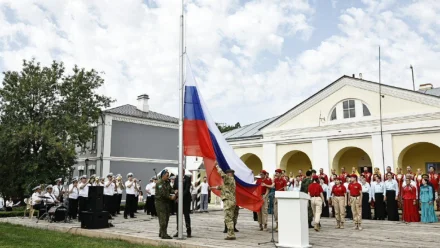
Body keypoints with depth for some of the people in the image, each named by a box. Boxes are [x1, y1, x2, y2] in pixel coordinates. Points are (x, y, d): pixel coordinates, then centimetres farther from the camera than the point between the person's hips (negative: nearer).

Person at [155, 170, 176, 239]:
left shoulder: (167, 182, 15)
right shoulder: (159, 183, -13)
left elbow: (170, 190, 11)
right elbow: (162, 193, -20)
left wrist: (173, 194, -10)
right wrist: (170, 197, -17)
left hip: (167, 202, 9)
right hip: (160, 202, -9)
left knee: (166, 218, 11)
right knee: (163, 219, -9)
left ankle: (161, 233, 20)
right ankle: (163, 234, -6)